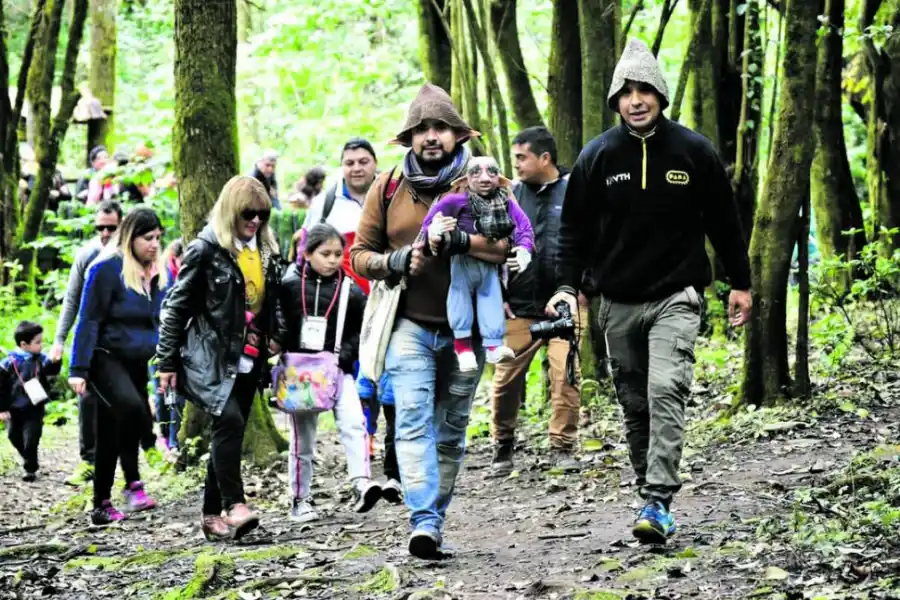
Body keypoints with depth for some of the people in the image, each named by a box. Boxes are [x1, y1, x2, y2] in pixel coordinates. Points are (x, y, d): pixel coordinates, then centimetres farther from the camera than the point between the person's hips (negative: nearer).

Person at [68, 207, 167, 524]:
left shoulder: (157, 273, 8)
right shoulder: (107, 269, -14)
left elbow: (159, 320, 18)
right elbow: (88, 320, -14)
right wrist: (78, 369, -17)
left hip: (137, 362, 7)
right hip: (106, 358, -7)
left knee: (113, 435, 12)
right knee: (131, 405, -32)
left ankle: (102, 504, 20)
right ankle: (133, 483, -26)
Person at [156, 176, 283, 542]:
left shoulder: (267, 252, 12)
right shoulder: (206, 250, -8)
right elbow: (176, 306, -7)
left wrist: (274, 339, 13)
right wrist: (167, 362, -8)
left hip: (248, 361, 7)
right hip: (210, 357, -7)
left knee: (230, 432, 8)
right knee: (229, 420, -24)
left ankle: (213, 514, 15)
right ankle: (234, 505, -26)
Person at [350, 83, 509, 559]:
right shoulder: (387, 187, 6)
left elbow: (511, 245, -10)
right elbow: (360, 255, 9)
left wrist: (460, 241, -25)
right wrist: (396, 261, -11)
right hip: (409, 326, -1)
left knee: (450, 432, 8)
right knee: (414, 420, -17)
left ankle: (434, 521, 20)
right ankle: (424, 522, -26)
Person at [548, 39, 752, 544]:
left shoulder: (694, 151, 0)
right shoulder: (597, 157, 2)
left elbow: (724, 220, 9)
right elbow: (576, 228, 8)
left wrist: (741, 283, 11)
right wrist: (568, 285, -3)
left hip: (676, 298, -3)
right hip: (619, 302, 3)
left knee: (666, 391, -20)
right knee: (636, 406, 8)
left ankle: (659, 503, -24)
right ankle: (653, 496, 20)